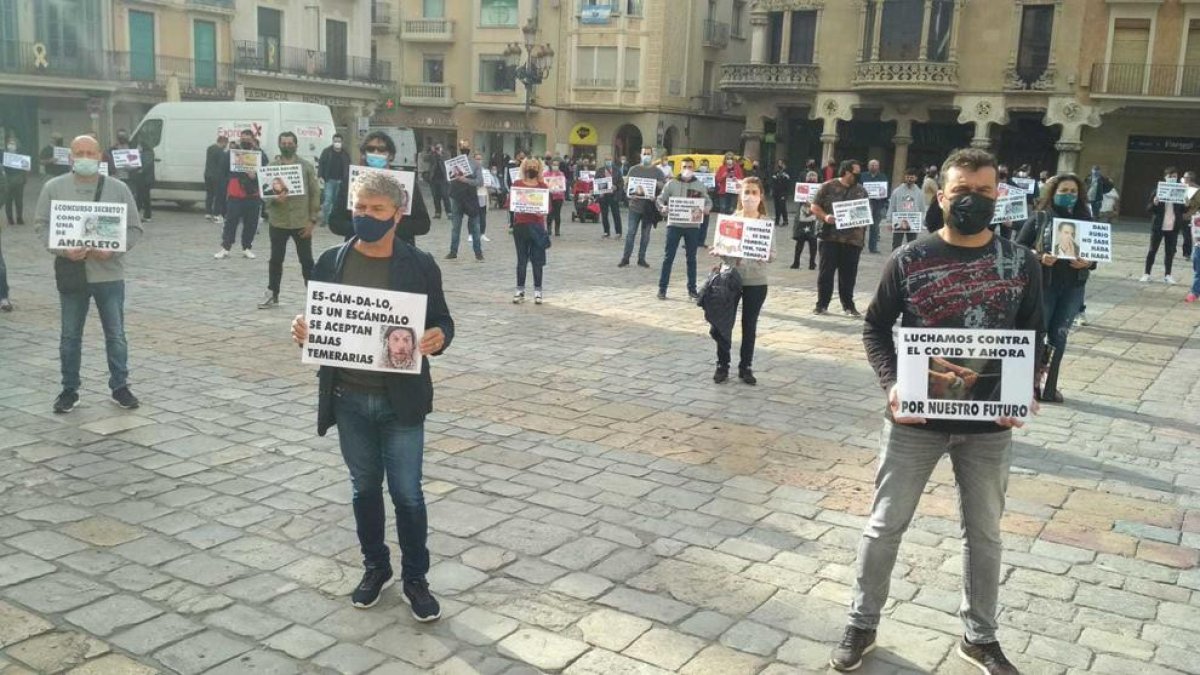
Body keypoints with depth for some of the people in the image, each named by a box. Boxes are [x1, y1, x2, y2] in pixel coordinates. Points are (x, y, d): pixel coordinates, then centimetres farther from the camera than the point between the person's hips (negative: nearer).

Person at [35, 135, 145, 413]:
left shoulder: (118, 189, -1)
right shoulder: (53, 187, 1)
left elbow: (134, 228, 0)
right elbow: (42, 225, 2)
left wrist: (112, 249, -16)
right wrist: (63, 249, -16)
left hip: (109, 273, 0)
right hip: (70, 273, 1)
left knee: (116, 334, 6)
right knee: (70, 336, 9)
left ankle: (120, 387, 19)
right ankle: (69, 390, 21)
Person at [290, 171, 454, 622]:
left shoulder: (420, 265, -5)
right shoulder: (332, 262, 1)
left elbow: (442, 321, 0)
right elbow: (317, 320, 8)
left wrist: (439, 338, -23)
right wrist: (302, 331, -14)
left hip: (401, 401, -2)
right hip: (349, 398, 3)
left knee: (407, 492, 4)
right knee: (365, 488, 16)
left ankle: (415, 578, 22)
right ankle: (375, 568, 35)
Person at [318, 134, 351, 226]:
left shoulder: (345, 154, 9)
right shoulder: (326, 152, 1)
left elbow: (348, 168, 12)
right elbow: (321, 164, -1)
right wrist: (320, 176, -11)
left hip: (340, 181, 3)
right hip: (329, 180, -3)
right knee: (327, 200, -9)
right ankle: (324, 219, -3)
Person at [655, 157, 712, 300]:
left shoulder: (699, 185, 5)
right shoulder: (672, 183, 2)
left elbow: (709, 202, 6)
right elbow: (660, 199, 1)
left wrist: (704, 210, -17)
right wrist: (663, 208, -21)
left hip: (692, 225, 1)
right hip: (674, 224, -1)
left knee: (691, 258, 9)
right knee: (668, 257, 0)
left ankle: (692, 289, 18)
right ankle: (662, 288, 4)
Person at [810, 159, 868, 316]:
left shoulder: (861, 191, 12)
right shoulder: (828, 186, 0)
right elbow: (815, 207, 1)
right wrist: (825, 217, -17)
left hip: (853, 238, 3)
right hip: (830, 236, -3)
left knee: (849, 273, 6)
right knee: (826, 271, 1)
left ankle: (848, 305, 17)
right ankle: (822, 304, 9)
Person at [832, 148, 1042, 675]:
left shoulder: (1020, 263, -1)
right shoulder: (909, 260, -7)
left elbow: (1033, 337, 6)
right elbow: (876, 327, 0)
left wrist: (1026, 393, -12)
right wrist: (890, 384, -16)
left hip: (989, 423, 2)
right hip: (916, 419, -2)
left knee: (984, 533, 16)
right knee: (885, 525, 9)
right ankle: (861, 625, 27)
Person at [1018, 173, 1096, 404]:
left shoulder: (1085, 219, 5)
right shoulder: (1040, 217, -3)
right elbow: (1019, 247, -4)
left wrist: (1087, 263, -13)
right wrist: (1039, 257, -20)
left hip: (1073, 287, 3)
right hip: (1042, 284, -3)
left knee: (1059, 335, 7)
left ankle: (1050, 387, 16)